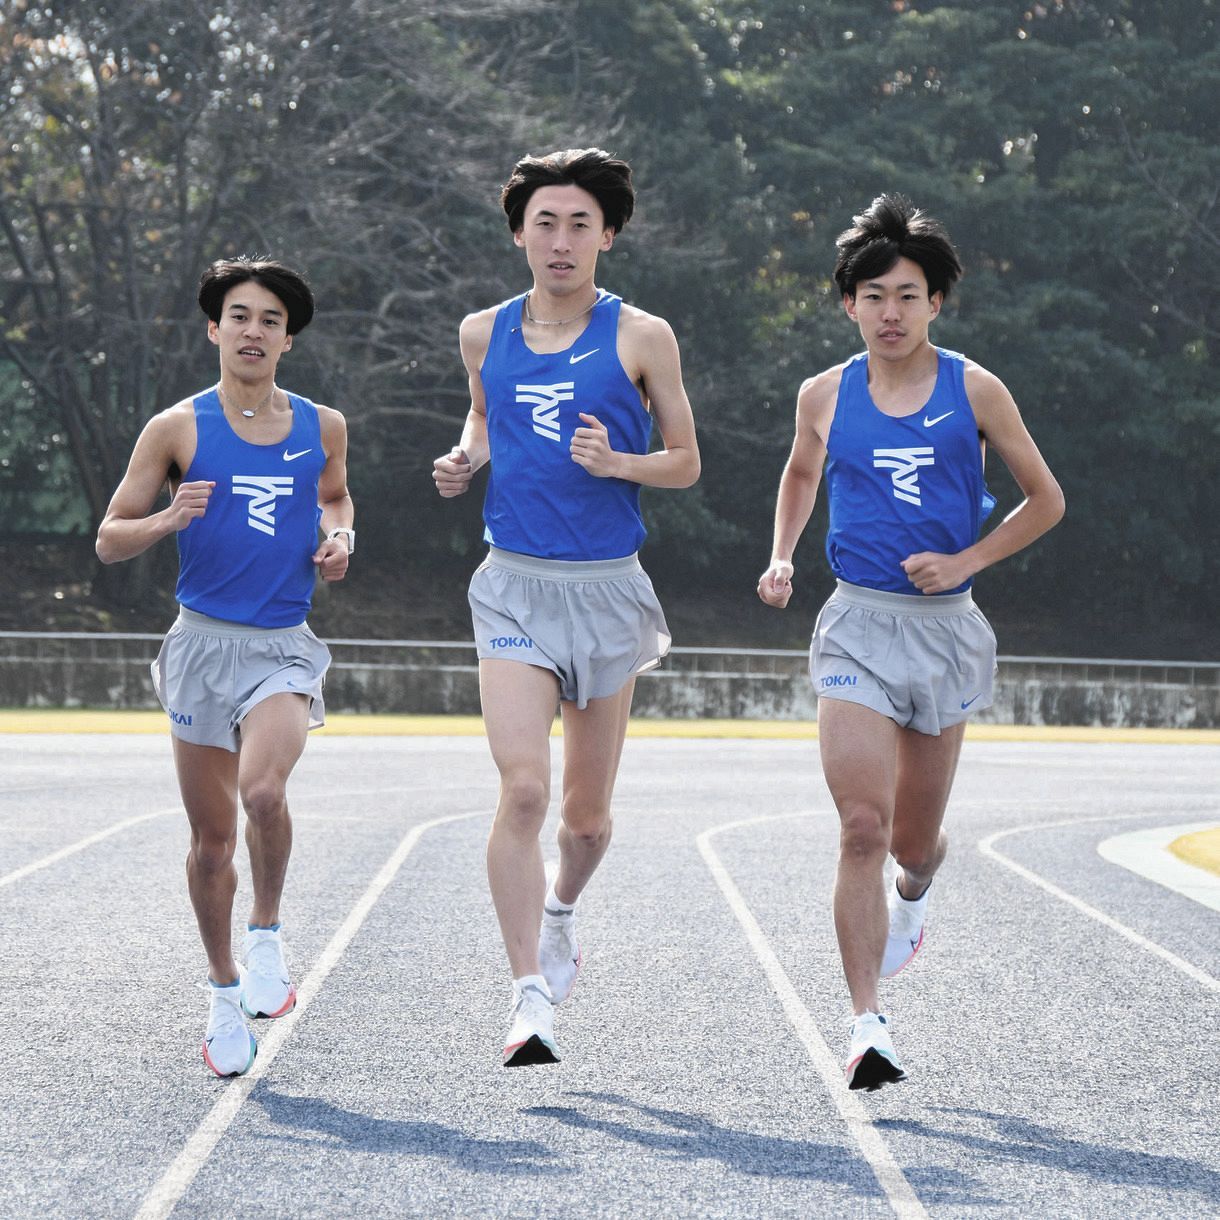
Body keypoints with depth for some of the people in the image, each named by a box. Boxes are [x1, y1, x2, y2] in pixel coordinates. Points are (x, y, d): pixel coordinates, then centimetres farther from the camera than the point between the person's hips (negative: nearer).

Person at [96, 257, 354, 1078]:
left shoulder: (322, 427, 6)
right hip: (204, 641, 0)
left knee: (263, 787, -28)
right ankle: (224, 990, 24)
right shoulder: (178, 428, -1)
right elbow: (110, 540, 3)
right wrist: (167, 521, -17)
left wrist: (339, 537, 6)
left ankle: (268, 933, -4)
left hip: (284, 647, 0)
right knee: (212, 835, 6)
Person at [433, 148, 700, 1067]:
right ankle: (531, 999, -17)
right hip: (515, 585, 0)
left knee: (587, 815, 10)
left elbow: (686, 463, 4)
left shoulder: (641, 337, -2)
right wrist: (466, 459, 4)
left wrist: (619, 463, -16)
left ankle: (562, 907, 44)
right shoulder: (485, 334, 5)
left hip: (607, 589, 0)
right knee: (524, 791, -17)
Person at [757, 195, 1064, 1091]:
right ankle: (868, 1025, -16)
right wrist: (782, 558, 8)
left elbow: (1046, 500, 6)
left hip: (946, 629, 0)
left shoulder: (974, 391, -1)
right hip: (858, 624, 0)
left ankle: (911, 898, 50)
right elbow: (802, 475, 24)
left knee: (914, 838, 12)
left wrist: (967, 560, -6)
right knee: (862, 828, -16)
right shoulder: (825, 396, 4)